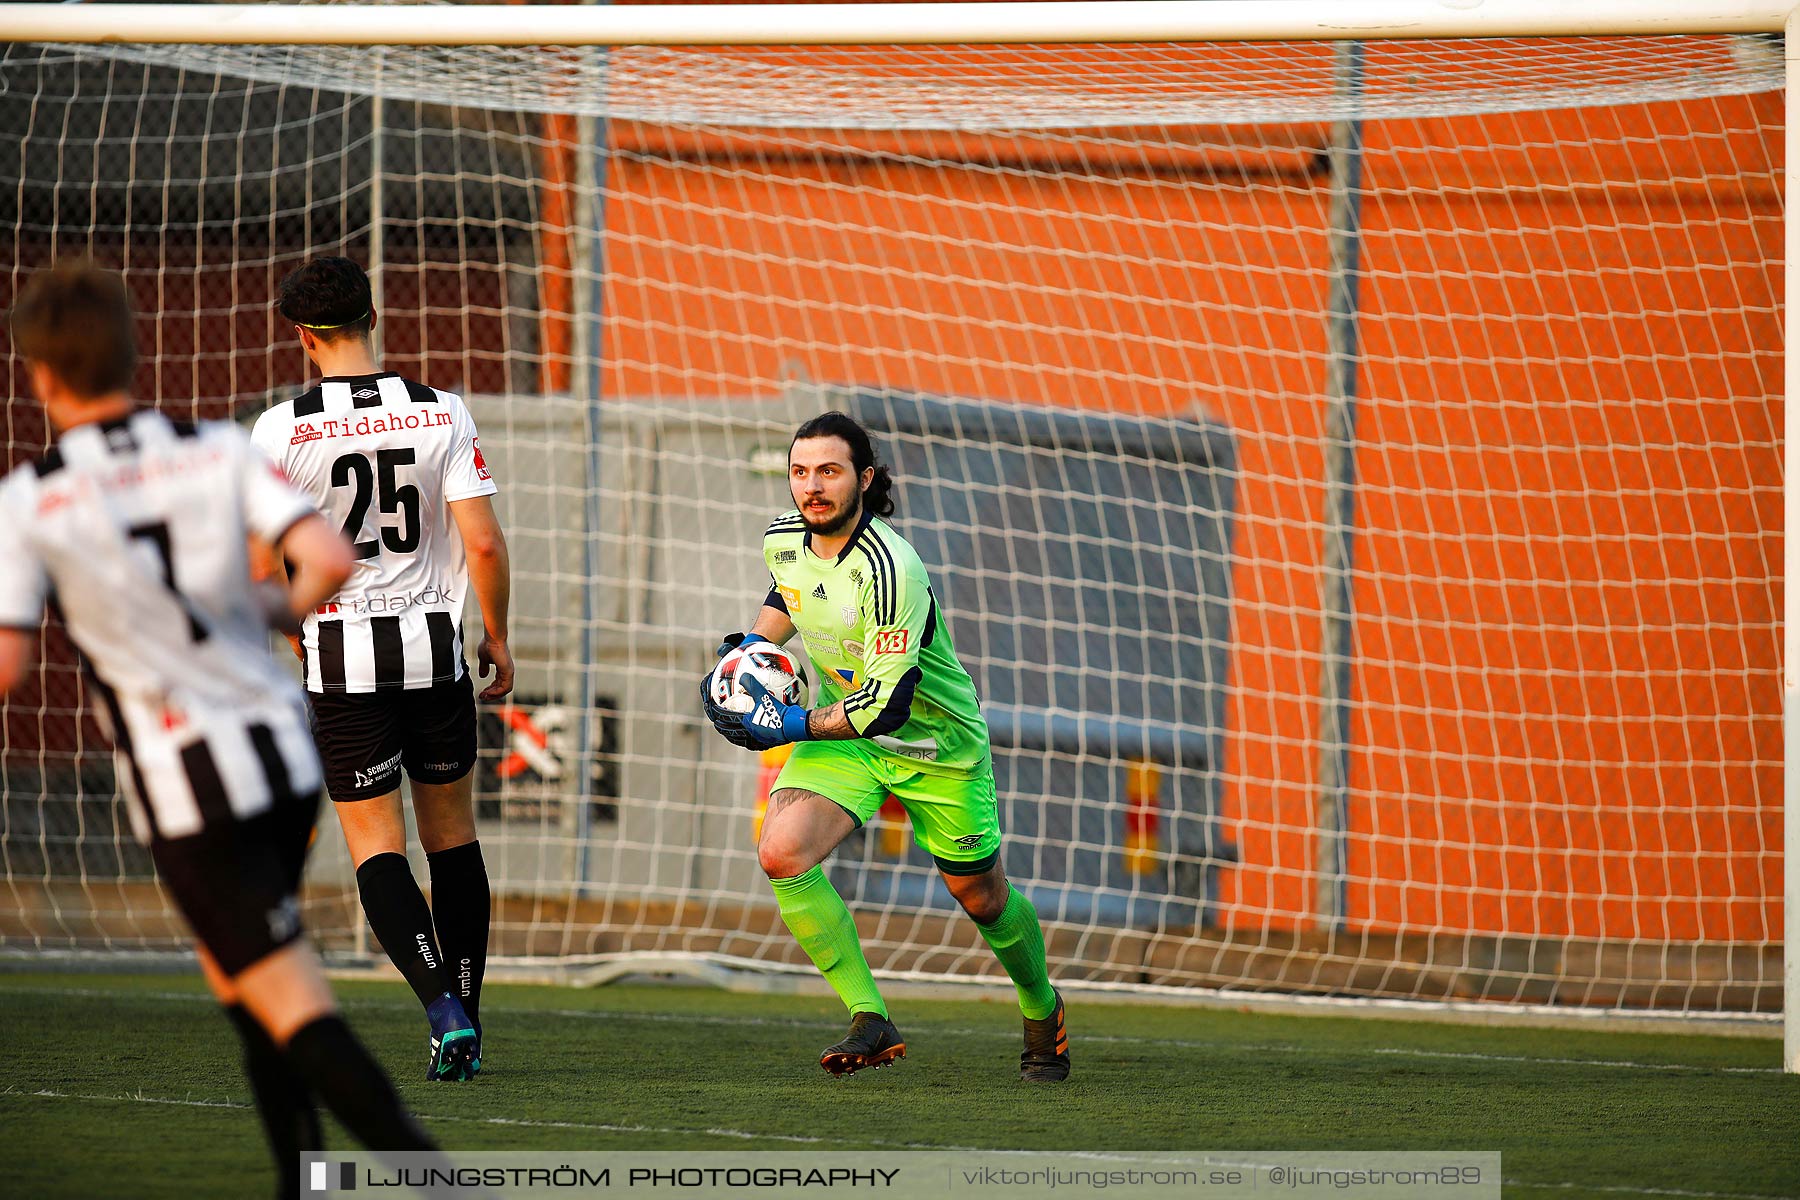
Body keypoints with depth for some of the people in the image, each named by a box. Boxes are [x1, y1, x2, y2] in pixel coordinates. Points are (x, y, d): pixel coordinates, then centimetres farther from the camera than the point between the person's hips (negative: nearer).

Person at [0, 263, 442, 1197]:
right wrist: (285, 607, 10)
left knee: (290, 1003, -5)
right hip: (285, 753, 5)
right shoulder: (221, 452, 1)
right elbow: (331, 560, -11)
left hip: (188, 788, -5)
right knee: (231, 976, 24)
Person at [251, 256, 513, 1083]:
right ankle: (466, 1028, 16)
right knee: (452, 835, 14)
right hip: (434, 643, 2)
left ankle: (443, 1008, -17)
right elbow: (484, 543, -6)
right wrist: (497, 639, 9)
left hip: (341, 651, -2)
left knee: (376, 848, 2)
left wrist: (290, 632, 13)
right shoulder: (442, 414, -4)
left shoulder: (280, 430, -8)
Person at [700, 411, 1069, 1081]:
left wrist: (791, 727, -27)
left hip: (935, 743, -5)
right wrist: (747, 647, 0)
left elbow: (887, 703, -32)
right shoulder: (782, 542, -9)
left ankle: (1041, 1009, 43)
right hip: (842, 732, 5)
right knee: (781, 853, -22)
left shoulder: (889, 569, -32)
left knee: (981, 898, 11)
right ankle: (870, 1021, -15)